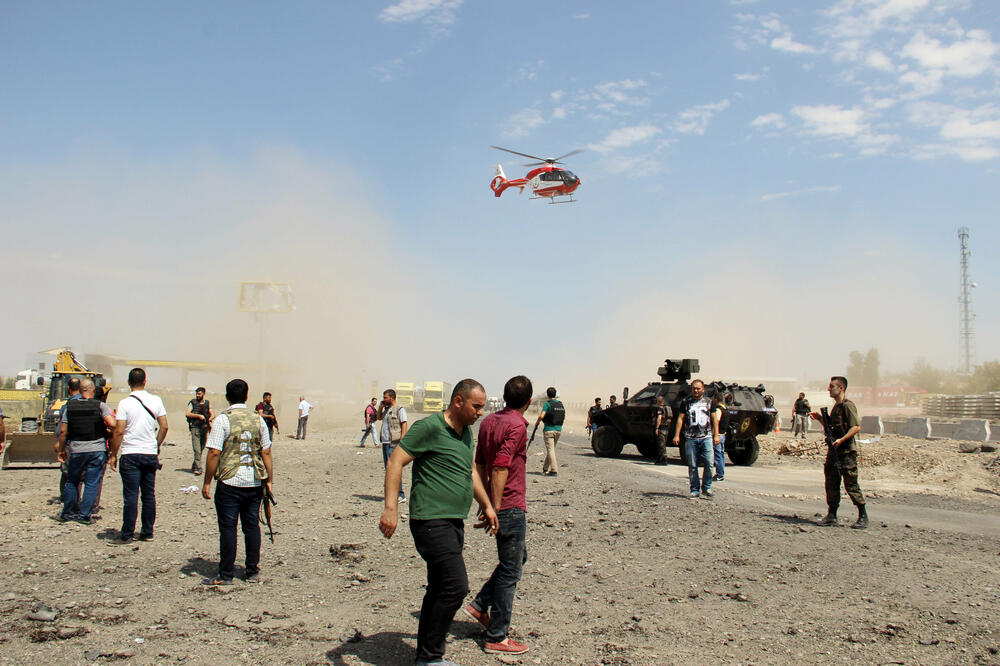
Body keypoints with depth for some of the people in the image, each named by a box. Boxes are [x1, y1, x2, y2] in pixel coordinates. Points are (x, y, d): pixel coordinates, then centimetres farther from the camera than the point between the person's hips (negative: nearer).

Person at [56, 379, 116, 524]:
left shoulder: (70, 406, 3)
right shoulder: (100, 406, -4)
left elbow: (62, 431, 3)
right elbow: (112, 425, -16)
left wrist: (61, 450, 13)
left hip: (75, 450, 2)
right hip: (97, 449, -2)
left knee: (72, 481, 18)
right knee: (92, 483, 4)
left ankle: (67, 513, 24)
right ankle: (84, 516, 4)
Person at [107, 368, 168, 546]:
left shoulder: (125, 403, -9)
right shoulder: (156, 401, 3)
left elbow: (119, 431, -11)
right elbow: (164, 426, 4)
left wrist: (113, 455, -3)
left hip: (130, 454, -4)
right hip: (150, 454, 4)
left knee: (130, 496, -2)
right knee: (149, 495, 10)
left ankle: (127, 535, 2)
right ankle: (148, 532, 16)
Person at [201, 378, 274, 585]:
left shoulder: (222, 420, -8)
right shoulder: (258, 420, 5)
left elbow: (214, 453, -12)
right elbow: (266, 453, 5)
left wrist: (207, 482, -5)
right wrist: (269, 480, 12)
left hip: (229, 483, -4)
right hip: (255, 483, 4)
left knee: (228, 527, 2)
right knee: (252, 526, 11)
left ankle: (226, 575, 7)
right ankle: (252, 572, 17)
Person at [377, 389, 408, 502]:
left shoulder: (399, 409, -7)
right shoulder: (386, 409, 18)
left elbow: (404, 424, -13)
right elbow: (379, 417, 35)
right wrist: (380, 407, 17)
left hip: (393, 443, -9)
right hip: (385, 442, 9)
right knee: (388, 468, 11)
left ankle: (400, 495, -10)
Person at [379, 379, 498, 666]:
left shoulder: (466, 432, 15)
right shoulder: (430, 427, -12)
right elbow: (395, 462, -16)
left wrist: (487, 505, 29)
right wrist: (391, 508, -23)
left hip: (454, 523, 9)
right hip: (432, 521, -9)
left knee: (439, 590, 13)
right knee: (456, 586, -13)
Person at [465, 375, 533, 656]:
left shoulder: (489, 421, 8)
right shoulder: (516, 426, -18)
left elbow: (479, 464, 14)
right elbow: (500, 469, -24)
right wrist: (495, 509, -20)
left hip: (498, 506, 9)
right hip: (511, 507, -9)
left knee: (518, 557, 24)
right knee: (510, 572, 1)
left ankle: (480, 605, 23)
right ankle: (497, 638, 9)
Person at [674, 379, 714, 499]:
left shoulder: (709, 402, 11)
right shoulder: (686, 402, 8)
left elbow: (714, 419, 14)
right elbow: (680, 418, 7)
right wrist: (676, 435, -1)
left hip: (706, 438, 0)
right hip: (690, 439, 0)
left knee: (709, 464, -7)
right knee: (692, 466, 1)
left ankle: (706, 488, 9)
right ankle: (695, 491, 10)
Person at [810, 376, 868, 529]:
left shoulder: (848, 405, -12)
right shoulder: (836, 406, 17)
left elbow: (857, 427, -19)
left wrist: (841, 440, -25)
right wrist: (820, 418, 12)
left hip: (847, 451, -9)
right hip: (834, 450, 9)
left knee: (851, 485, -5)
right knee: (831, 483, 9)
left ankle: (863, 516, 6)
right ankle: (831, 515, 15)